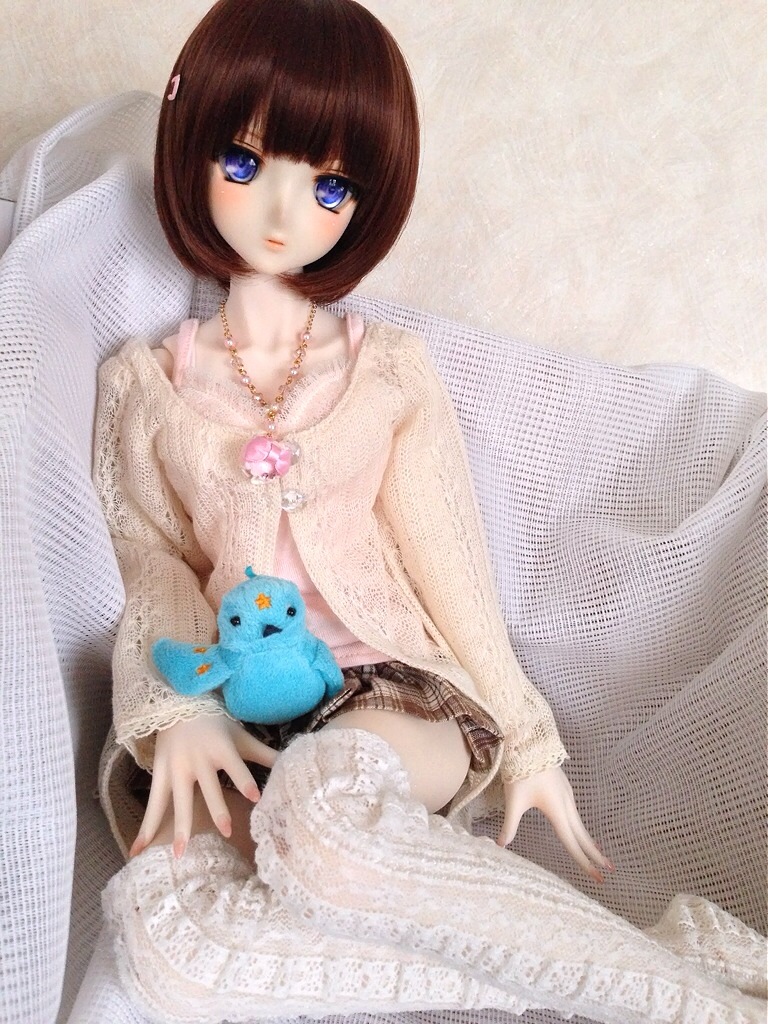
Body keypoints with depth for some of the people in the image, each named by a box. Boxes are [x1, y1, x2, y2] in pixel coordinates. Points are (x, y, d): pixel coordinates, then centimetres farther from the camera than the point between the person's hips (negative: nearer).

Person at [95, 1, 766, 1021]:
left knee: (323, 797, -39)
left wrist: (530, 739, 3)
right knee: (157, 922, -31)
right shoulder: (144, 383, 9)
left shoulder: (390, 372, 6)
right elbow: (150, 560, 4)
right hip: (230, 717, 2)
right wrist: (179, 710, -14)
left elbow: (444, 559, 4)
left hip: (391, 693, -1)